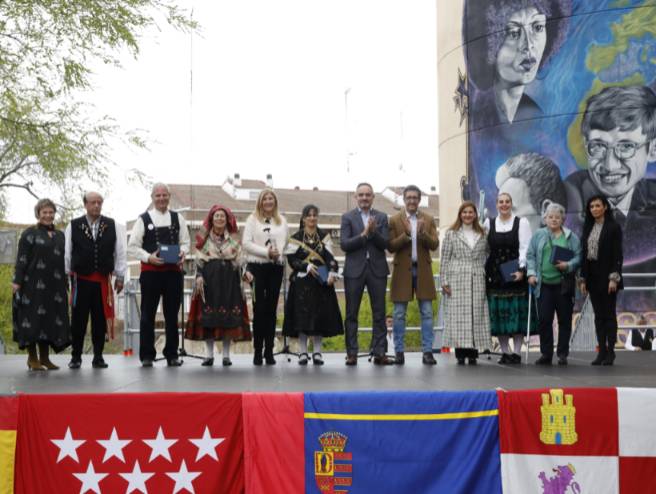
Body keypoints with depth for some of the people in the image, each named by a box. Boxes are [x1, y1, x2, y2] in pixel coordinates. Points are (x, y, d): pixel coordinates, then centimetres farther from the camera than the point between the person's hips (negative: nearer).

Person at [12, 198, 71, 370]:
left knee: (50, 319, 5)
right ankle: (32, 358, 3)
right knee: (34, 317, -3)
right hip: (33, 284, -5)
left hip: (55, 286, 5)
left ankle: (44, 357, 11)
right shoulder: (29, 233, 2)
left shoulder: (60, 235, 16)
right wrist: (17, 281, -12)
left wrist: (66, 284, 13)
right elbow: (21, 259, -4)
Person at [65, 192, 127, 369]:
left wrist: (120, 276, 4)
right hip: (80, 279, -1)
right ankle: (76, 356, 13)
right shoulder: (74, 226, 2)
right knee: (78, 319, 3)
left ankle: (98, 357, 15)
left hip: (103, 280, 1)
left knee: (100, 320, 6)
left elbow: (120, 252, 6)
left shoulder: (112, 226, 4)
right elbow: (66, 253, 5)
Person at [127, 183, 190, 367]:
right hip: (150, 271, -2)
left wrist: (183, 253, -10)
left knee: (172, 315, 8)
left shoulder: (178, 218, 9)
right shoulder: (143, 219, 2)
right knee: (148, 315, 3)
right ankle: (147, 355, 10)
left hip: (173, 271, 2)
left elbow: (185, 242, 12)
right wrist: (149, 257, -15)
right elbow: (132, 246, 0)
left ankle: (172, 354, 16)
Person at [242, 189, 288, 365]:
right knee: (259, 309, -4)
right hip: (257, 266, -2)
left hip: (276, 267, 2)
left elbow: (286, 242, 8)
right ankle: (257, 351, 1)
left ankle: (269, 351, 6)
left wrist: (279, 253, -12)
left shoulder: (281, 220, 14)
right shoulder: (253, 219, 5)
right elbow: (246, 243, -3)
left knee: (272, 309, 3)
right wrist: (266, 252, -11)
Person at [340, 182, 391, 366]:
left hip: (377, 270, 2)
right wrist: (364, 234, -15)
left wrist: (374, 231, -17)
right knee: (351, 314, 1)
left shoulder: (382, 217, 9)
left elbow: (385, 244, -1)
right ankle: (351, 353, 7)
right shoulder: (347, 217, 4)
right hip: (354, 270, -2)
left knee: (379, 313, 1)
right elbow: (344, 244, -7)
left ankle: (379, 353, 5)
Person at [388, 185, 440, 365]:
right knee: (399, 314, 2)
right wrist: (406, 234, -19)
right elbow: (391, 247, -5)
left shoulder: (428, 220, 8)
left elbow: (434, 244, -1)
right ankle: (399, 352, 10)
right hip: (403, 270, -2)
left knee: (427, 313, 1)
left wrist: (423, 233, -18)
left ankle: (427, 352, 5)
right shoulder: (394, 220, 2)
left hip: (423, 270, 2)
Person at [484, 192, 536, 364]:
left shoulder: (521, 222, 2)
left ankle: (517, 352, 4)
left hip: (516, 273, -2)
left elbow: (525, 248, -5)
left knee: (517, 312, -1)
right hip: (495, 274, 2)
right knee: (499, 313, 1)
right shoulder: (489, 223, 10)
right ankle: (505, 352, 9)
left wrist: (521, 269, -16)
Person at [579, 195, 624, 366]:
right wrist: (583, 279, 9)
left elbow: (617, 254, -10)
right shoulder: (588, 227, 12)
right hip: (592, 276, 6)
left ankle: (610, 352, 3)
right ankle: (601, 351, 10)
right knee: (599, 315, 7)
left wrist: (614, 278, -17)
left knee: (609, 314, -2)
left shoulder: (613, 227, -5)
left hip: (607, 275, -6)